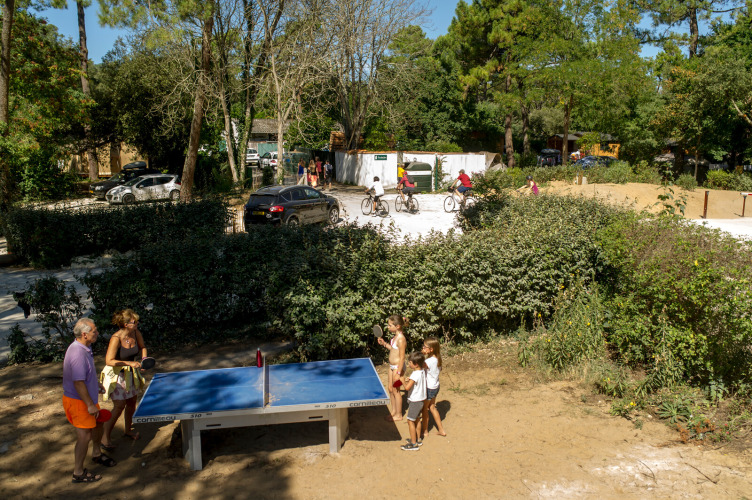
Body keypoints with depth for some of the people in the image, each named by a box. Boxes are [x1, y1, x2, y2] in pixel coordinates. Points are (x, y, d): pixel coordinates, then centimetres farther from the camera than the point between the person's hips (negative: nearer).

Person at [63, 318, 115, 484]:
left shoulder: (83, 348, 3)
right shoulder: (78, 353, -30)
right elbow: (78, 383, -30)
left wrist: (95, 383, 26)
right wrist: (90, 405, -24)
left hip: (87, 398, 10)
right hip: (78, 402, -10)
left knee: (97, 425, 24)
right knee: (84, 436, -1)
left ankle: (96, 454, 46)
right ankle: (78, 473, 14)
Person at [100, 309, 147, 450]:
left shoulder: (136, 333, -8)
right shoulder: (116, 338, -26)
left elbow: (142, 347, 12)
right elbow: (109, 361, -29)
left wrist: (144, 357, -6)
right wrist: (129, 363, -35)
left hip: (131, 373, 6)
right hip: (116, 375, -6)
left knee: (131, 402, 14)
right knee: (119, 406, -7)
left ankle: (128, 430, 35)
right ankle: (105, 438, 8)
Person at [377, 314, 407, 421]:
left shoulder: (401, 339, -24)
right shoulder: (395, 336, 4)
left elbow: (402, 357, -22)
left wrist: (398, 373, -21)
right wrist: (384, 343, 7)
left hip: (398, 367, -9)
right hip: (392, 366, 9)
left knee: (395, 390, 5)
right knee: (390, 389, 18)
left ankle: (398, 415, 21)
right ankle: (394, 411, 35)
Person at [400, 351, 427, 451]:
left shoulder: (415, 375, -26)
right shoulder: (423, 371, -1)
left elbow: (407, 387, -35)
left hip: (415, 401, -9)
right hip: (421, 400, 9)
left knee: (410, 421, 1)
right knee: (416, 420, 21)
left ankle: (414, 444, 6)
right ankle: (418, 439, 32)